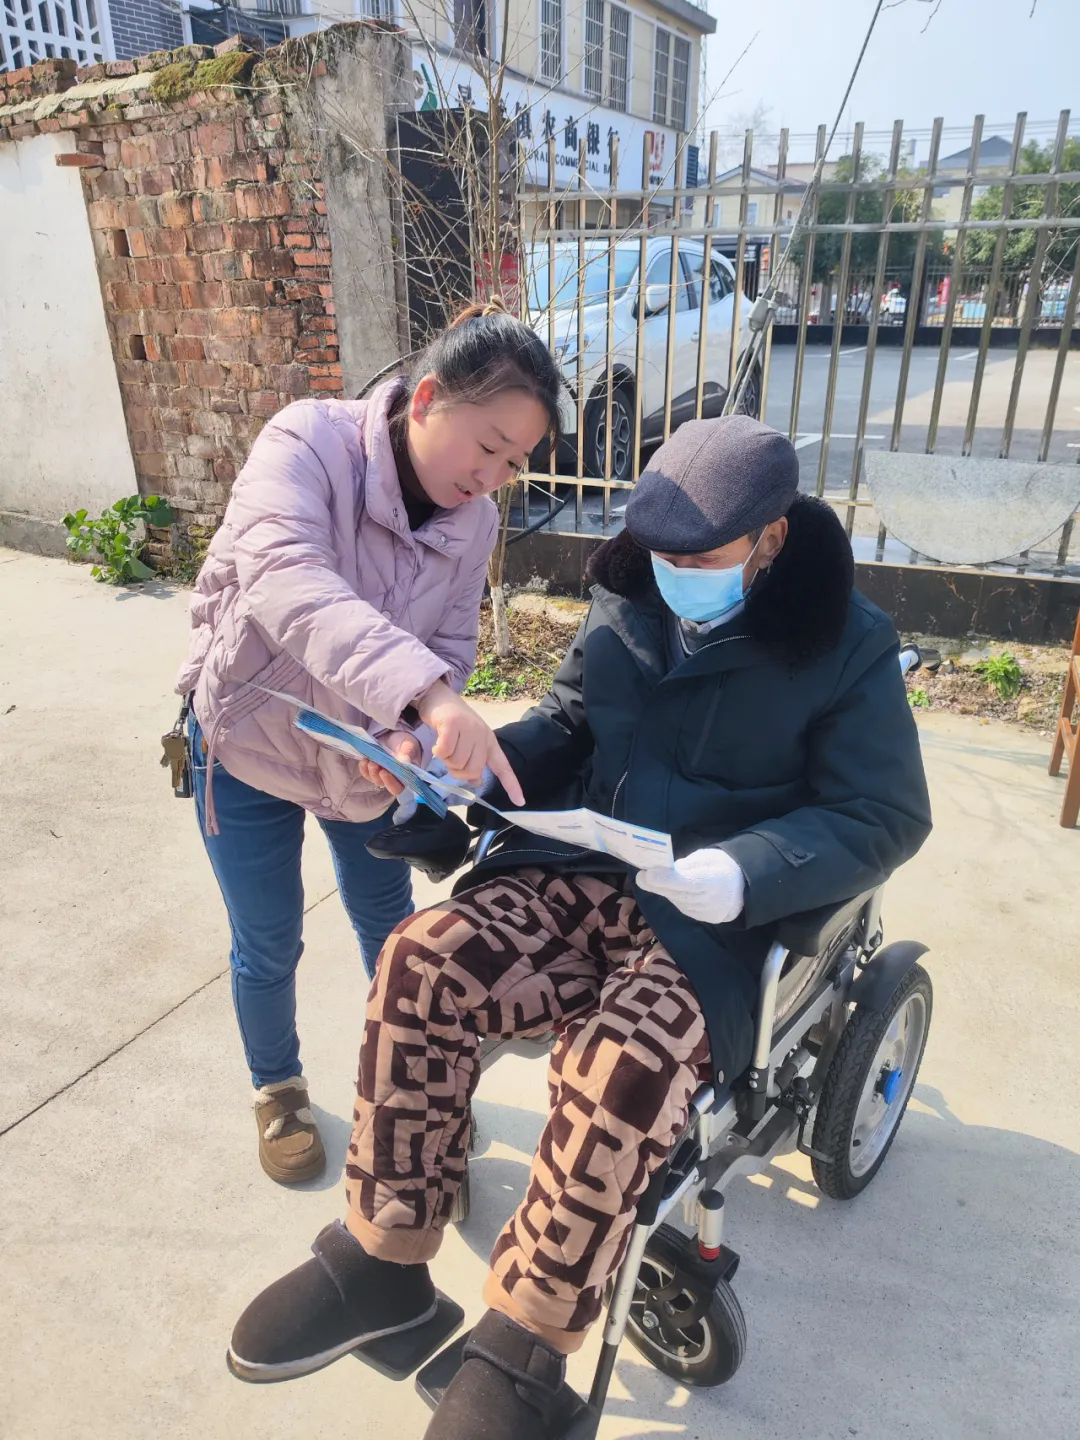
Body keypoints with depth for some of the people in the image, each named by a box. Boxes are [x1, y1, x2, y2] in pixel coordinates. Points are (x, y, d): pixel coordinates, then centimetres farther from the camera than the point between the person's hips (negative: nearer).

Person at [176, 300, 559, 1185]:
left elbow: (449, 647, -8)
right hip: (248, 743, -3)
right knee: (269, 945, 10)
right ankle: (278, 1090, 41)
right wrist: (428, 694, -58)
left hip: (370, 753, 4)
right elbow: (287, 582, -45)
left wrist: (409, 733, -30)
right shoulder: (310, 443, -27)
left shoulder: (475, 519, -12)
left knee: (390, 923, 15)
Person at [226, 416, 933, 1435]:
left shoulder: (845, 645, -6)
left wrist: (741, 872, -23)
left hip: (721, 918, -4)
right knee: (423, 961, -20)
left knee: (619, 1069, -32)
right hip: (583, 870, 5)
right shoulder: (626, 606, 7)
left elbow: (884, 814, -6)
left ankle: (523, 1343, -5)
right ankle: (383, 1255, 0)